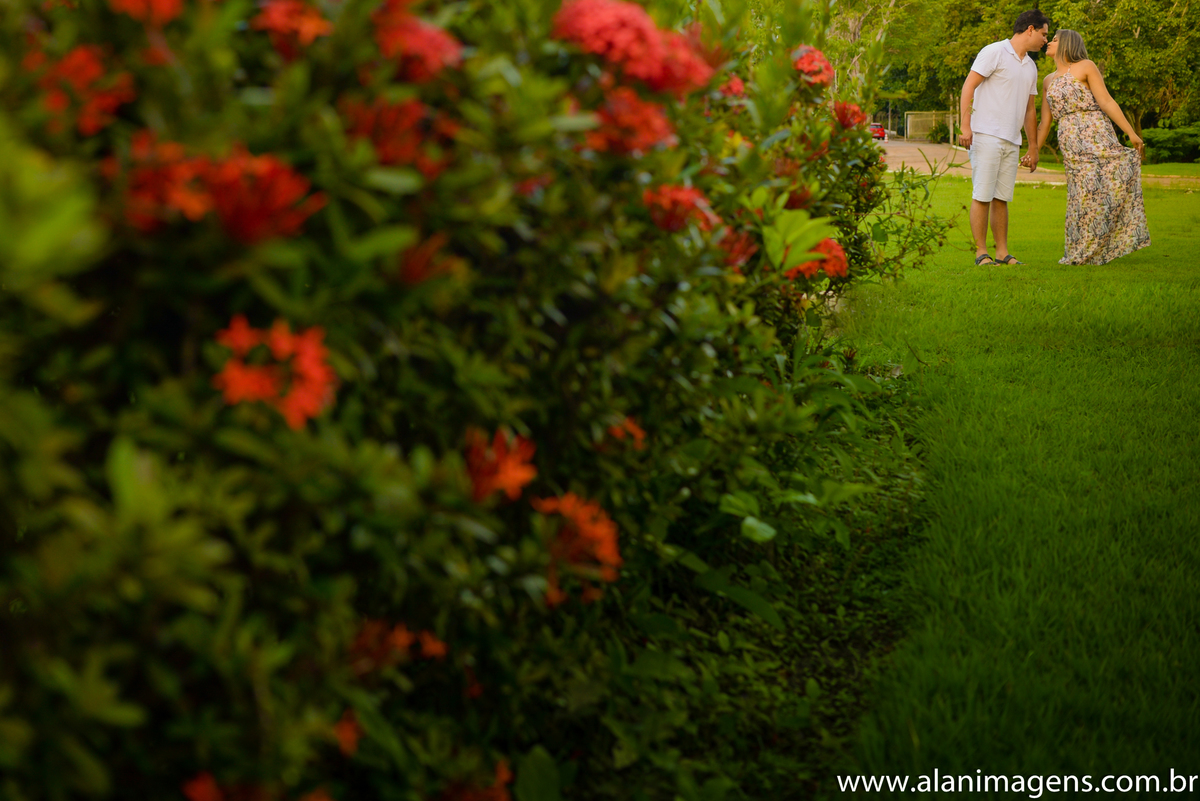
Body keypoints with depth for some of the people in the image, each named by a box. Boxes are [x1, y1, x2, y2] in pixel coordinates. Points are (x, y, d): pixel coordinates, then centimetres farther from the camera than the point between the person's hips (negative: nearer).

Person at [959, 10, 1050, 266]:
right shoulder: (994, 52, -4)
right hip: (986, 136, -7)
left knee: (1002, 198, 8)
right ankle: (981, 253, -3)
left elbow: (1029, 109, 24)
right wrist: (965, 126, -18)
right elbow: (968, 86, -9)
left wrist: (1033, 148, 22)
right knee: (982, 196, -7)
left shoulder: (1030, 67, 19)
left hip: (1012, 141, 7)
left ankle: (1003, 252, 10)